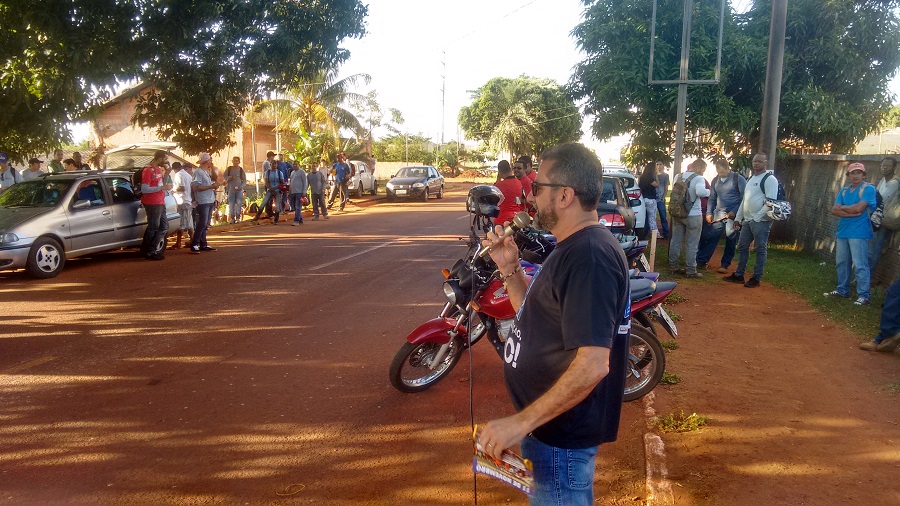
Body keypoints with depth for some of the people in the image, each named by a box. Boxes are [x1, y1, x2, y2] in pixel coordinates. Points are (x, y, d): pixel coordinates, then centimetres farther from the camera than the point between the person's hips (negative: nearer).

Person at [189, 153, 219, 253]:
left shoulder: (207, 172, 18)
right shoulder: (198, 172, -11)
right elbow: (196, 187, -19)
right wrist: (211, 186, -18)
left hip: (210, 202, 9)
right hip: (203, 202, -9)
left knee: (205, 225, 11)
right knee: (202, 224, -10)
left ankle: (203, 244, 16)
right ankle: (194, 245, -6)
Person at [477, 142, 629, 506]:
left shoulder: (590, 257, -26)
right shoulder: (573, 248, 8)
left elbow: (593, 364, -32)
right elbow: (538, 315, 15)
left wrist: (521, 422, -28)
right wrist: (509, 268, 1)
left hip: (562, 433, -10)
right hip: (545, 422, 10)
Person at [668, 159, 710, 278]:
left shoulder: (678, 177, 6)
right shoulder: (699, 178, -15)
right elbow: (700, 192, -34)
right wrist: (710, 192, -16)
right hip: (693, 215, -6)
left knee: (675, 240, 15)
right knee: (691, 244, 1)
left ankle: (673, 265, 23)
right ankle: (690, 270, 4)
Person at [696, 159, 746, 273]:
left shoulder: (738, 179, -6)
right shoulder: (715, 181, 10)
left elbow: (744, 198, -9)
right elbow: (712, 198, 15)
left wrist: (735, 212, -16)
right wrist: (709, 213, 5)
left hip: (733, 215, -4)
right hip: (718, 214, 4)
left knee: (731, 240, 2)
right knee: (709, 236, -3)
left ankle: (725, 265, 11)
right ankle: (700, 260, 1)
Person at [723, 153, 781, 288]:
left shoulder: (770, 179, -10)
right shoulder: (751, 178, 17)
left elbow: (770, 202, -18)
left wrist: (757, 217, -18)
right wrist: (738, 218, 19)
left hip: (761, 221, -9)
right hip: (747, 220, 9)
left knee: (761, 249, 1)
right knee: (742, 247, 13)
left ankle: (756, 278, 7)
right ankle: (738, 275, 22)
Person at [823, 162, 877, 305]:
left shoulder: (868, 189, -5)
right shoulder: (844, 190, 14)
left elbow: (859, 208, -17)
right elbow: (834, 210, 3)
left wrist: (842, 208, 0)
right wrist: (852, 213, -12)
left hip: (859, 233, -7)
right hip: (842, 232, 7)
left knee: (860, 265, -9)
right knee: (841, 263, 14)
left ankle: (863, 296, -6)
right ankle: (842, 290, 26)